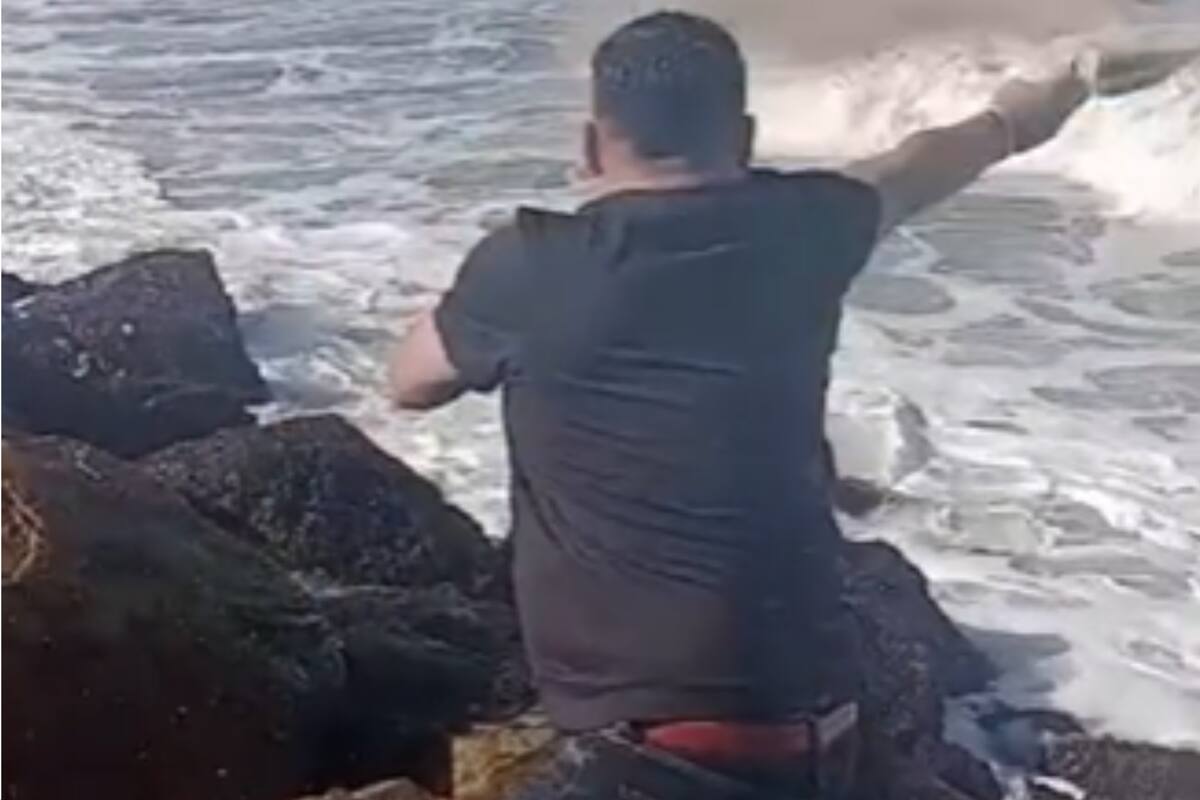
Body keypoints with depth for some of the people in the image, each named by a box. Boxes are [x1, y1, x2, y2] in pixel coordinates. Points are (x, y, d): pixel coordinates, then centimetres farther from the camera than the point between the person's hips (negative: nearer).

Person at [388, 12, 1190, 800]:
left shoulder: (529, 267, -6)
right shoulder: (794, 232, 3)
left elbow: (413, 382, 14)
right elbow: (910, 173, 27)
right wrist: (1009, 123, 48)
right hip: (800, 708, 5)